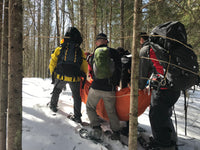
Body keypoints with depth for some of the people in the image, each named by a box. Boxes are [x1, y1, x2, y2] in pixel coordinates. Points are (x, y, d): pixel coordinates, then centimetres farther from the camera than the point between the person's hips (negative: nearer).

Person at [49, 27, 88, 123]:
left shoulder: (59, 49, 0)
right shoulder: (80, 52, 1)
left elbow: (52, 63, 3)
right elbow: (84, 68, 4)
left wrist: (53, 74, 16)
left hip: (61, 76, 1)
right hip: (75, 79, 0)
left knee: (56, 91, 27)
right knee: (77, 97, 12)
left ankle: (53, 105, 45)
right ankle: (77, 116, 12)